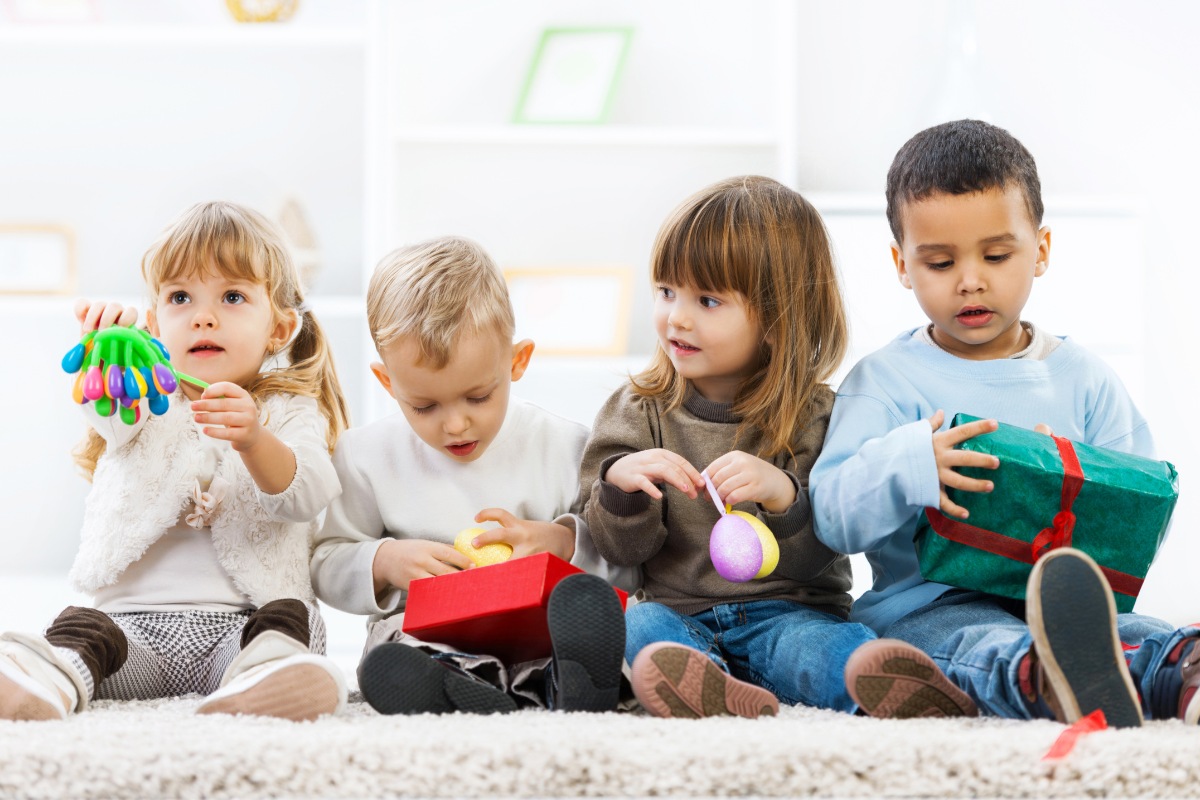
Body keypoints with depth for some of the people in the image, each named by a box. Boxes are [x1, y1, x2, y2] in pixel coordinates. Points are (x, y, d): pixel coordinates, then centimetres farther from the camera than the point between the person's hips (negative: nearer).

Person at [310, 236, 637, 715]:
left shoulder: (565, 448, 4)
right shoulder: (366, 456, 8)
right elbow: (326, 568, 15)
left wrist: (563, 543, -13)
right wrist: (384, 563, -6)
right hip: (423, 637, 1)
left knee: (588, 600, -35)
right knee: (386, 671, -36)